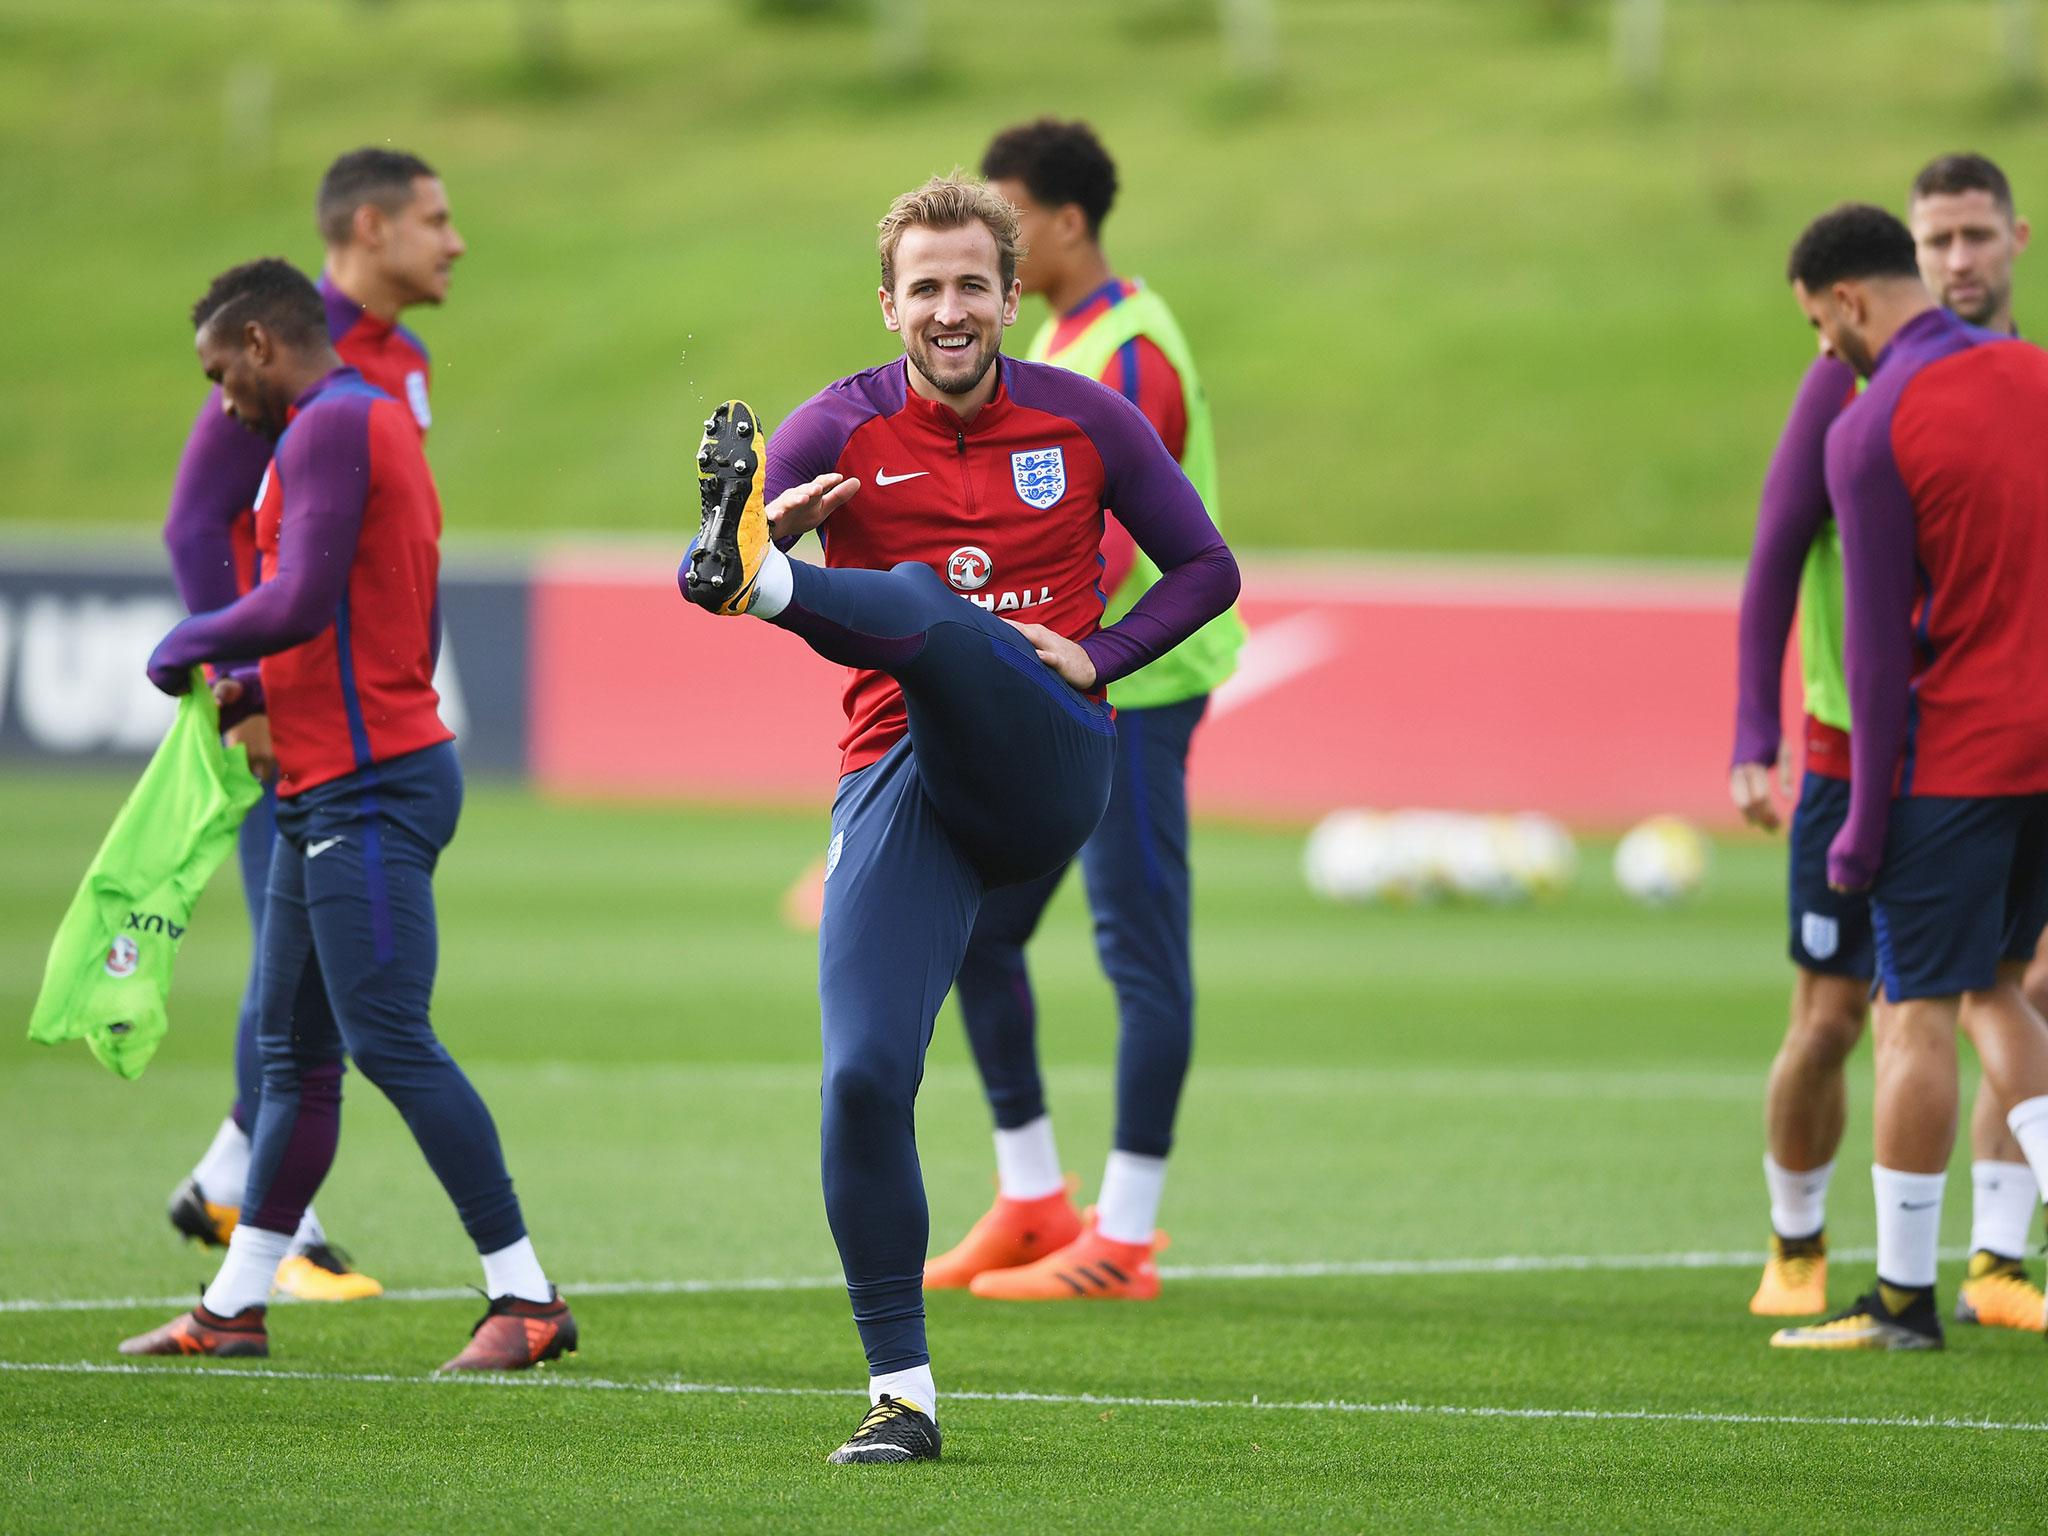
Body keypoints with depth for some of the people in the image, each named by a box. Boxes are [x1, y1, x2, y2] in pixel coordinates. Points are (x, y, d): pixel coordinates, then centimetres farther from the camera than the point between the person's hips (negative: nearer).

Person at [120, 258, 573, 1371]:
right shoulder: (382, 426, 21)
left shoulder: (331, 427, -12)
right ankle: (234, 1308, 16)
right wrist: (256, 686, 16)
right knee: (292, 1051, 12)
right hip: (330, 791, 11)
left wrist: (190, 645, -7)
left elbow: (300, 601, -23)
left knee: (390, 1041, -13)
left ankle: (525, 1297, -12)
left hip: (368, 787, -11)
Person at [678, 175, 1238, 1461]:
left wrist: (1099, 657, -3)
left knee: (923, 607, -29)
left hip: (1046, 763, -1)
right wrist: (774, 519, -30)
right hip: (898, 777, 1)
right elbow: (694, 581, -6)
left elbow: (1206, 568, 16)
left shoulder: (1085, 421, 8)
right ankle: (902, 1391, -3)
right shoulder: (843, 429, 5)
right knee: (863, 1074, -12)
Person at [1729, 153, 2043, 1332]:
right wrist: (1754, 744, -9)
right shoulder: (1854, 381, -5)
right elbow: (1775, 559, -3)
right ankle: (1797, 1249, 25)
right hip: (1858, 748, -2)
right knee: (1828, 1025, 3)